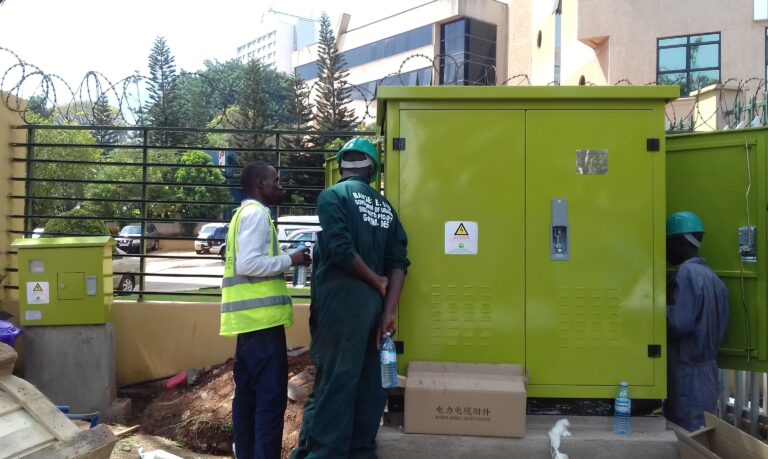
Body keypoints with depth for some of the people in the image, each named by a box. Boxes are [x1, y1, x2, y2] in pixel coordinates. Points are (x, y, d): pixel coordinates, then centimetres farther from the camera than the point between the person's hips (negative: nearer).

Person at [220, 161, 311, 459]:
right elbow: (248, 263, -21)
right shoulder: (256, 213, -10)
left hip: (250, 318, 10)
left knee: (248, 394, 13)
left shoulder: (245, 213, 22)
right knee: (271, 397, -7)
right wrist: (289, 260, -12)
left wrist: (284, 261, 14)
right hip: (261, 318, -10)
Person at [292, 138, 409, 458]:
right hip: (374, 305, 6)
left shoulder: (333, 195, -3)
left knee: (333, 384, -3)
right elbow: (398, 263, 4)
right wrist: (388, 312, -1)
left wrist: (377, 281, -4)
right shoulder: (385, 206, 14)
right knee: (369, 384, 11)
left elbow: (340, 249, -17)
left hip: (342, 304, -6)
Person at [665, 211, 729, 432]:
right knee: (700, 430, 14)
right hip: (707, 368, 9)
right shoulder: (712, 276, 10)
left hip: (688, 372, -9)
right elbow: (717, 328, 13)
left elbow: (678, 322, -23)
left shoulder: (687, 272, -16)